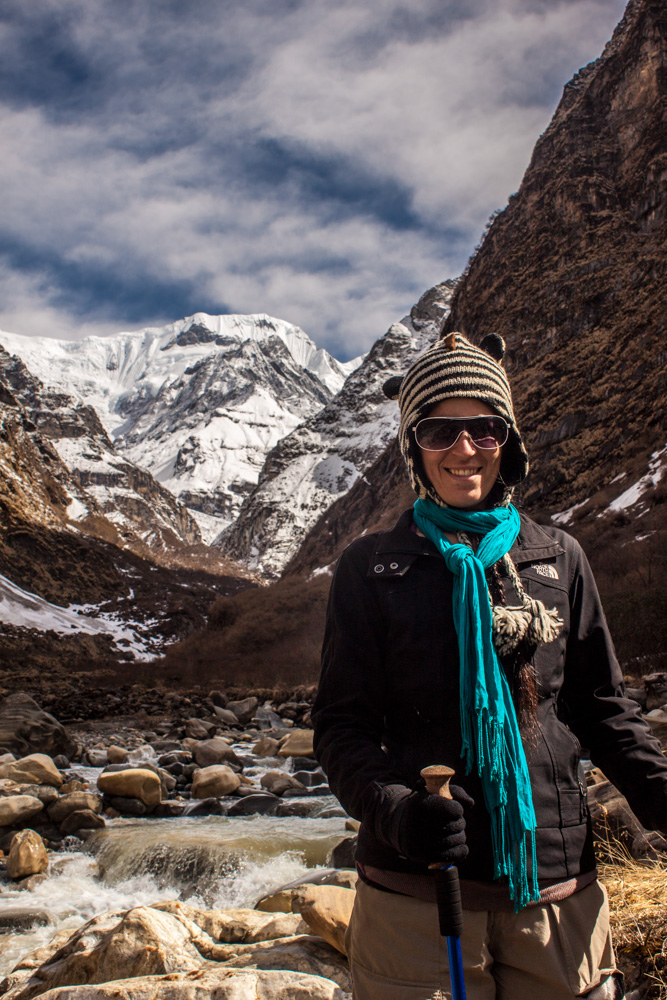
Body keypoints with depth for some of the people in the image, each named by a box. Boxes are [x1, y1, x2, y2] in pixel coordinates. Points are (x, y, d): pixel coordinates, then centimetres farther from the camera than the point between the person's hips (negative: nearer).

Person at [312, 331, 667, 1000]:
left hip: (556, 889, 2)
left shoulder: (559, 559, 3)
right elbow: (341, 722, -4)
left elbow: (601, 706, 9)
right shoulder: (371, 568, -3)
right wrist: (393, 808, -22)